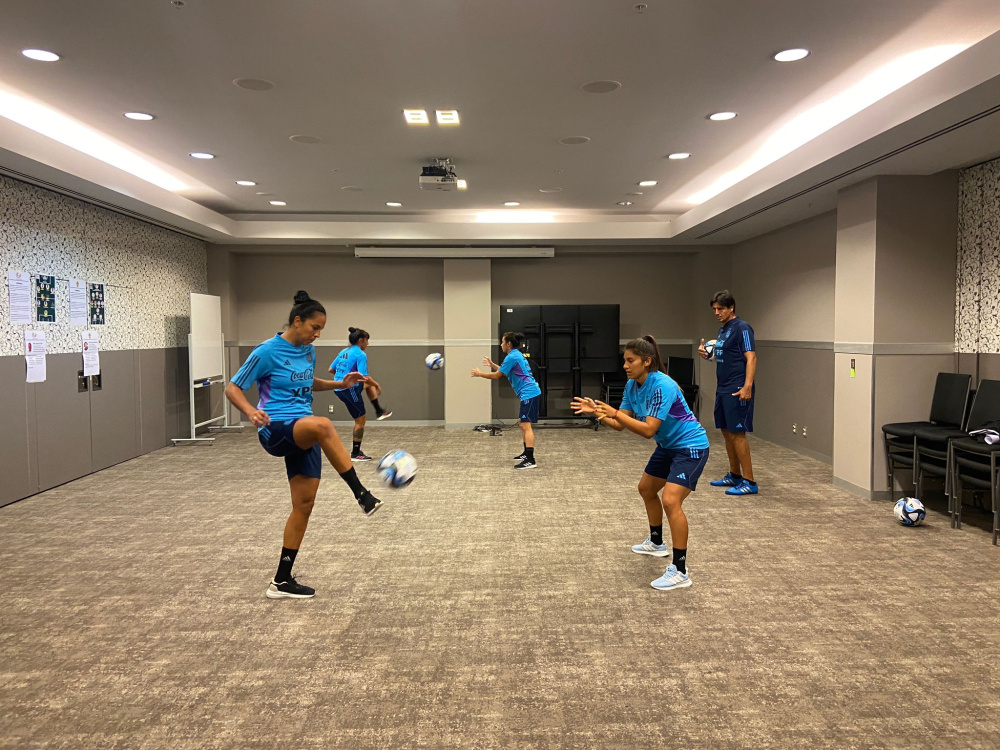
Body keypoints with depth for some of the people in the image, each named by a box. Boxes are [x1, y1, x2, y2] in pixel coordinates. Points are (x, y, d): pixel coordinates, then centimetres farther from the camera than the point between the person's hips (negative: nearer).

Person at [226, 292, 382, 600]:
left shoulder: (308, 351, 10)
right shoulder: (267, 351, -9)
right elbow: (232, 388, -6)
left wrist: (340, 383, 14)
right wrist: (251, 412, -26)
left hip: (304, 435, 7)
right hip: (275, 431, -7)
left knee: (304, 504, 4)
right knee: (321, 425, -39)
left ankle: (281, 581, 17)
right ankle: (362, 496, -32)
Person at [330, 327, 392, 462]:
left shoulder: (344, 352, 10)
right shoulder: (360, 354, -15)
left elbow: (331, 370, 16)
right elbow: (364, 377, -22)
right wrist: (377, 385, -6)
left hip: (339, 388, 9)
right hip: (349, 390, -9)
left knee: (369, 384, 29)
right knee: (360, 420, 2)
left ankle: (379, 412, 30)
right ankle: (356, 453, 8)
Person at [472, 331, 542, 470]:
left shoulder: (512, 357, -11)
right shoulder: (517, 355, 18)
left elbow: (496, 376, -7)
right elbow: (505, 371, 32)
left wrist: (480, 374, 7)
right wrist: (492, 364, 33)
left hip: (529, 394, -10)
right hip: (531, 393, 10)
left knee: (526, 425, -13)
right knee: (522, 423, 19)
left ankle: (530, 460, -18)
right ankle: (527, 454, 25)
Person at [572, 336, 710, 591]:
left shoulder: (662, 386, -30)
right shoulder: (632, 386, -4)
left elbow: (648, 430, -33)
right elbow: (620, 425, -1)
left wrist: (615, 412, -35)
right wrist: (596, 412, -16)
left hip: (690, 446, -10)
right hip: (668, 446, 10)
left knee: (670, 501, -22)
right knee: (646, 489, 22)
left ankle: (680, 572, -14)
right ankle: (656, 543, 44)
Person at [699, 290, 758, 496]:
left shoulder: (742, 328, -11)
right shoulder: (722, 330, 16)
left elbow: (751, 358, -18)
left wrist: (747, 387, -27)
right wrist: (707, 354, 6)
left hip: (736, 391, -9)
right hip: (722, 390, 9)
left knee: (737, 434, -8)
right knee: (727, 432, 14)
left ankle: (749, 482, -1)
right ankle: (734, 475, 26)